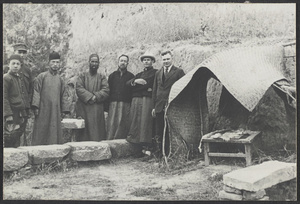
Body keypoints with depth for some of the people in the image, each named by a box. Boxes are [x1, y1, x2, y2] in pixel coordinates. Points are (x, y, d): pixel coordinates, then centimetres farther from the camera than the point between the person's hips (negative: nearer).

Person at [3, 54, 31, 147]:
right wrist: (8, 114, -19)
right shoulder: (6, 78, -7)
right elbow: (4, 98, -13)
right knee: (10, 138, -5)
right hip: (12, 115, -7)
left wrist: (27, 110, 13)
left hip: (21, 114, 8)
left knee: (16, 140, 10)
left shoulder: (20, 78, 18)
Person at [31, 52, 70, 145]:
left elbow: (64, 95, 13)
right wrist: (35, 106, -12)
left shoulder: (60, 79, 13)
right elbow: (36, 92, -3)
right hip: (43, 110, -3)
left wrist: (64, 110, 7)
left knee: (55, 134, 2)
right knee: (41, 134, -1)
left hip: (55, 111, 3)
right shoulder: (41, 76, 2)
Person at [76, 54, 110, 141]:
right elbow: (79, 89, -4)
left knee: (97, 132, -2)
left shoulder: (101, 77, 13)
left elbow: (106, 90, -1)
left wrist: (96, 96, -16)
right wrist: (90, 96, -16)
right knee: (84, 131, -4)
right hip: (83, 108, -1)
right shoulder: (82, 76, 11)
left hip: (97, 110, 1)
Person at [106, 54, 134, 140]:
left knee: (124, 125, -4)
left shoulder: (130, 76, 11)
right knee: (112, 124, -5)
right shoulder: (112, 75, 15)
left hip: (126, 105, -1)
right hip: (113, 104, 1)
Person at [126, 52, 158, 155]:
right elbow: (128, 83, 13)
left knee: (145, 122, -11)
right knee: (135, 122, 0)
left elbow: (146, 82, -8)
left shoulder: (155, 72, 7)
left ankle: (146, 147, -9)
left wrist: (135, 84, 0)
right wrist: (135, 81, -6)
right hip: (135, 101, 6)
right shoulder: (139, 74, 26)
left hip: (147, 100, -6)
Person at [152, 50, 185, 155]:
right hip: (159, 107, 5)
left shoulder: (179, 72, 1)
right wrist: (154, 106, 12)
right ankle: (160, 152, 16)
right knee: (159, 132, 7)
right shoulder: (158, 73, 16)